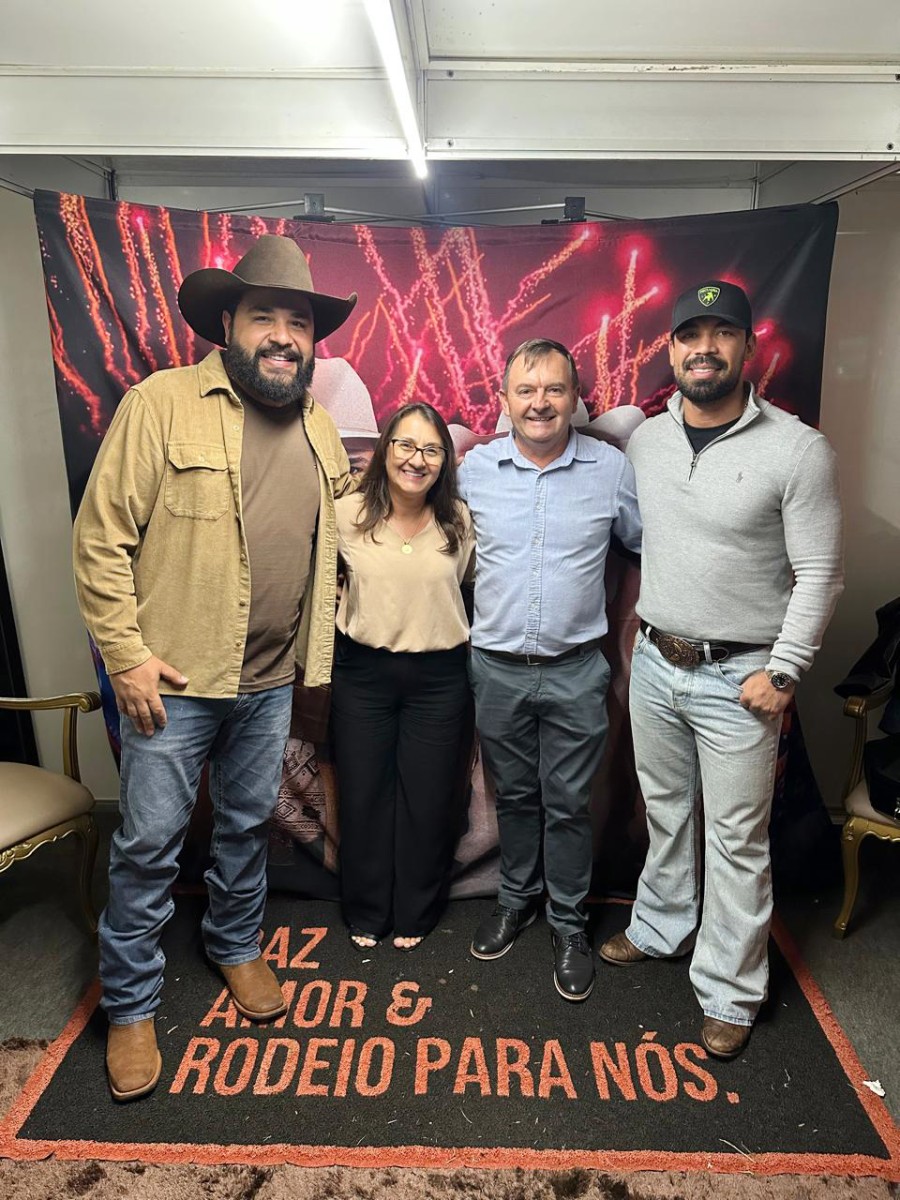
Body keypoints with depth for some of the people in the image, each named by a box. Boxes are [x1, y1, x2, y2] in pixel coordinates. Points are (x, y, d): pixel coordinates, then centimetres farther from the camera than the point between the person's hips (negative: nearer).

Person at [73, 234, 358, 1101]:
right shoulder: (161, 403, -10)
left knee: (247, 825, 20)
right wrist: (125, 654, -15)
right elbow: (102, 539, -11)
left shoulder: (318, 428, 8)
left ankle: (235, 945, 44)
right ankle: (130, 1006, 29)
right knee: (149, 844, 7)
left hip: (271, 679, 5)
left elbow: (336, 526, 21)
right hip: (173, 675, -4)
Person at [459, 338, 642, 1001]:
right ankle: (518, 898, 39)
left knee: (568, 804, 9)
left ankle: (570, 923, 29)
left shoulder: (611, 468, -5)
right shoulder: (474, 468, -1)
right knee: (514, 794, 18)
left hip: (576, 671, -1)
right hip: (496, 667, 2)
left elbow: (647, 543, 8)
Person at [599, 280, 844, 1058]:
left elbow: (819, 576, -11)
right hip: (655, 662, 5)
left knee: (737, 840, 7)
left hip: (738, 677, -4)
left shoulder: (798, 450, -12)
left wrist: (783, 672, -13)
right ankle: (661, 928, 41)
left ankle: (729, 994, 24)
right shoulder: (646, 440, 2)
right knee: (665, 812, 20)